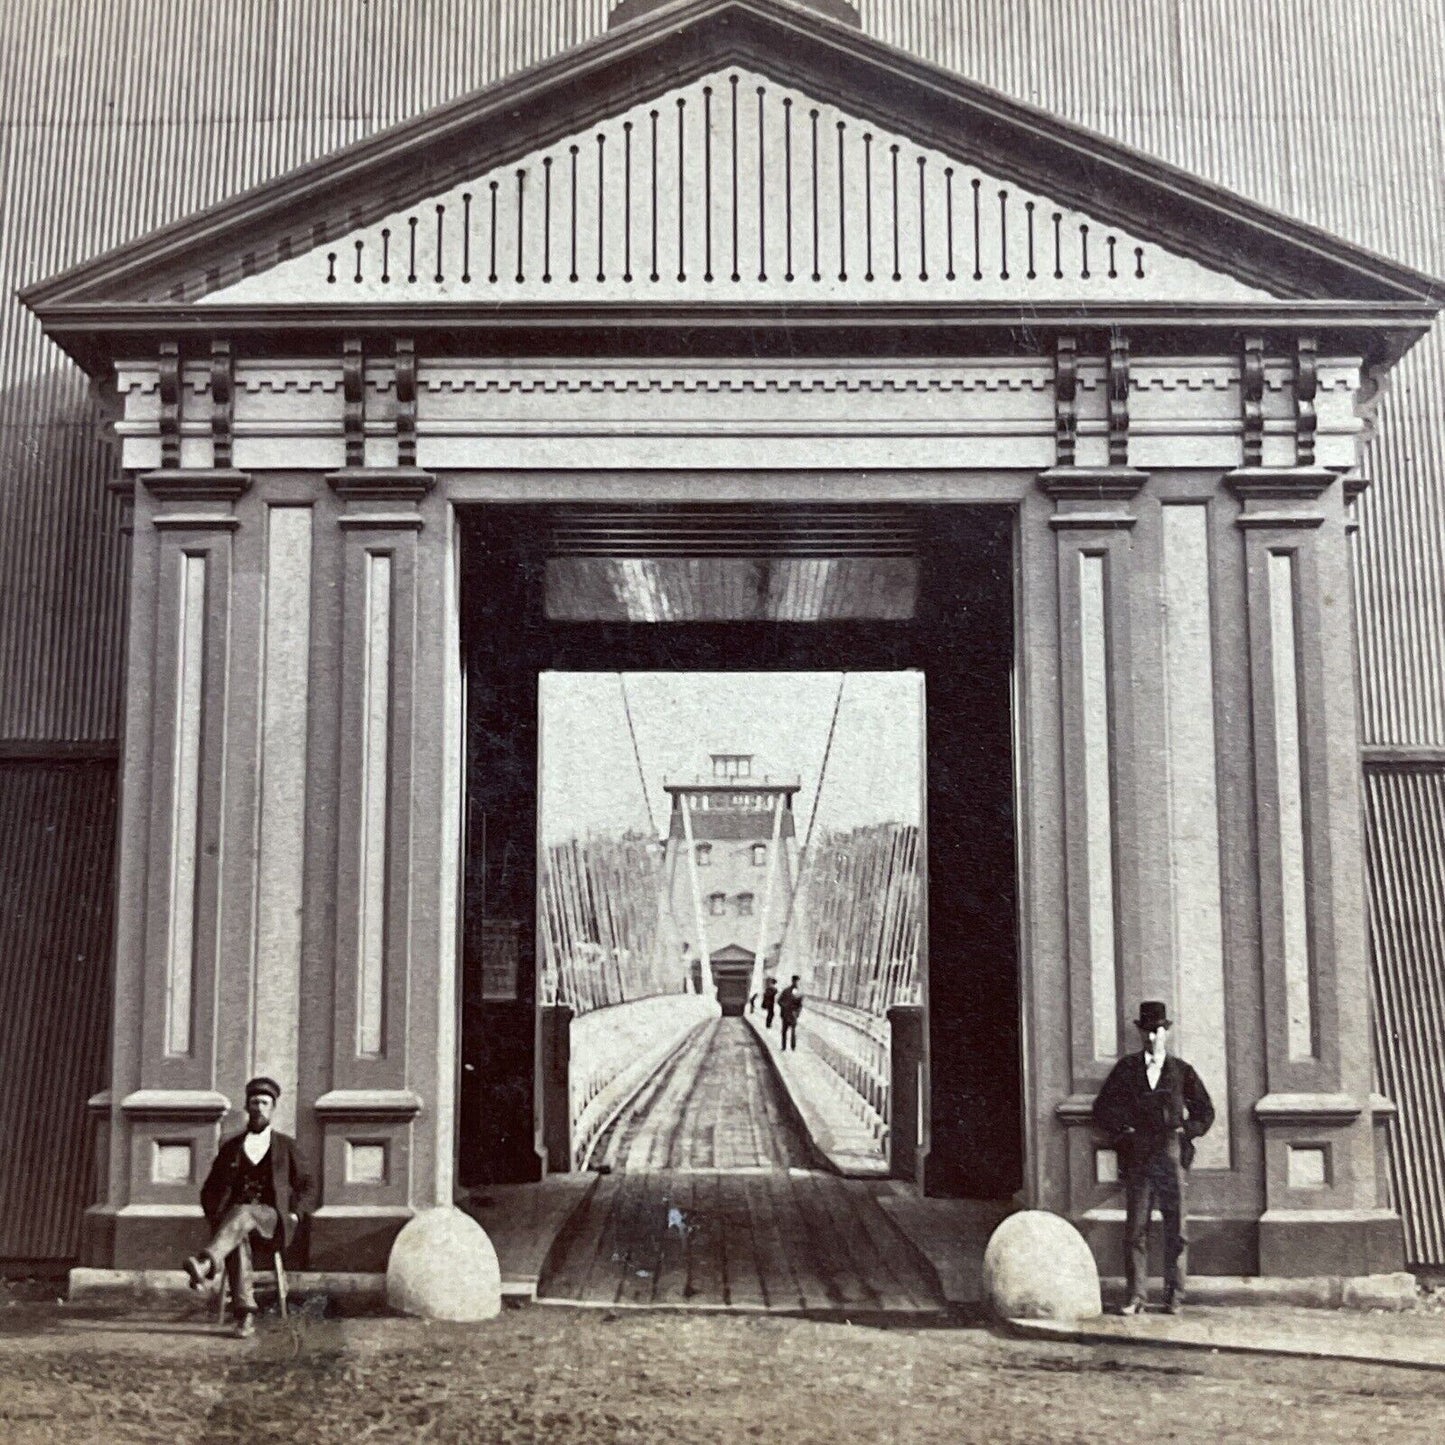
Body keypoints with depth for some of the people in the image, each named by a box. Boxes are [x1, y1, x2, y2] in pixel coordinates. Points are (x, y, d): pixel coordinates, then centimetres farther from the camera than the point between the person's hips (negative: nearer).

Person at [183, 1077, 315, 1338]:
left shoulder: (285, 1145, 17)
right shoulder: (230, 1147, 20)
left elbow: (304, 1185, 18)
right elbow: (209, 1190, 21)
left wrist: (294, 1215, 0)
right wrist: (215, 1218, 2)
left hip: (271, 1218, -2)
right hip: (233, 1216, 2)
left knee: (243, 1213, -39)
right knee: (237, 1239, -38)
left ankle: (208, 1264, -67)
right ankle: (245, 1314, -45)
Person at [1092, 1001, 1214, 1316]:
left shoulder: (1181, 1071, 8)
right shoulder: (1126, 1068, 8)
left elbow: (1205, 1112, 15)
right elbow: (1102, 1107, 13)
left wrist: (1185, 1132, 3)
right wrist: (1121, 1133, 2)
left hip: (1171, 1155, 0)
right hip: (1137, 1157, 0)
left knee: (1175, 1228, 0)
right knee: (1135, 1228, -2)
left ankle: (1174, 1297, 7)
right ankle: (1136, 1296, 3)